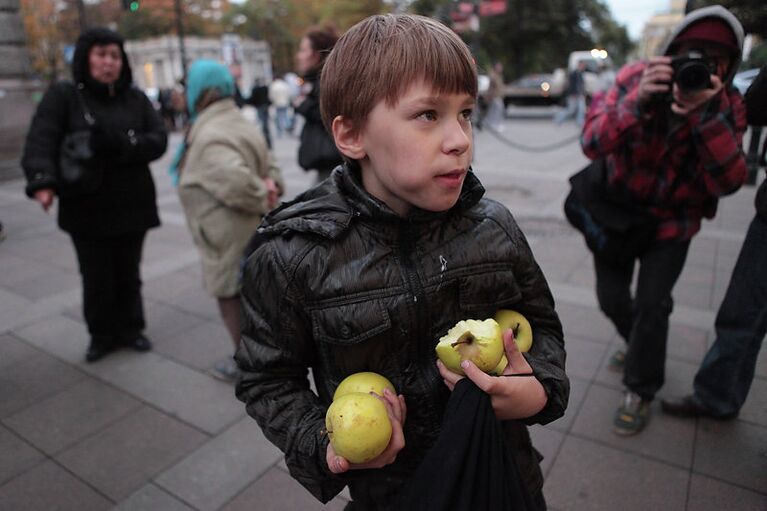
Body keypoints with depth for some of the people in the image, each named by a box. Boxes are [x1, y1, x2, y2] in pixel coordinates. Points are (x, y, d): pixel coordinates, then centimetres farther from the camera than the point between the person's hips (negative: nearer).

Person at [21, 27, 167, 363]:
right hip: (87, 209, -1)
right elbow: (40, 141, -14)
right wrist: (42, 181, -32)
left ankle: (130, 328, 31)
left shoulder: (136, 99, 7)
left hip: (131, 206, 2)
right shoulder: (63, 96, -1)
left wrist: (121, 143, -21)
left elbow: (159, 141, -3)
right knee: (96, 278, 6)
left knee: (128, 274, 12)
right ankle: (102, 335, 27)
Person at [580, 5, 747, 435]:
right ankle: (640, 344, 44)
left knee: (652, 305, -7)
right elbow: (592, 143, -27)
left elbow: (727, 182, -24)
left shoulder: (728, 106, -13)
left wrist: (705, 114, -35)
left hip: (671, 222, 0)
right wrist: (638, 101, -42)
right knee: (612, 299, 9)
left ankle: (641, 392, 17)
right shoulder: (635, 78, -16)